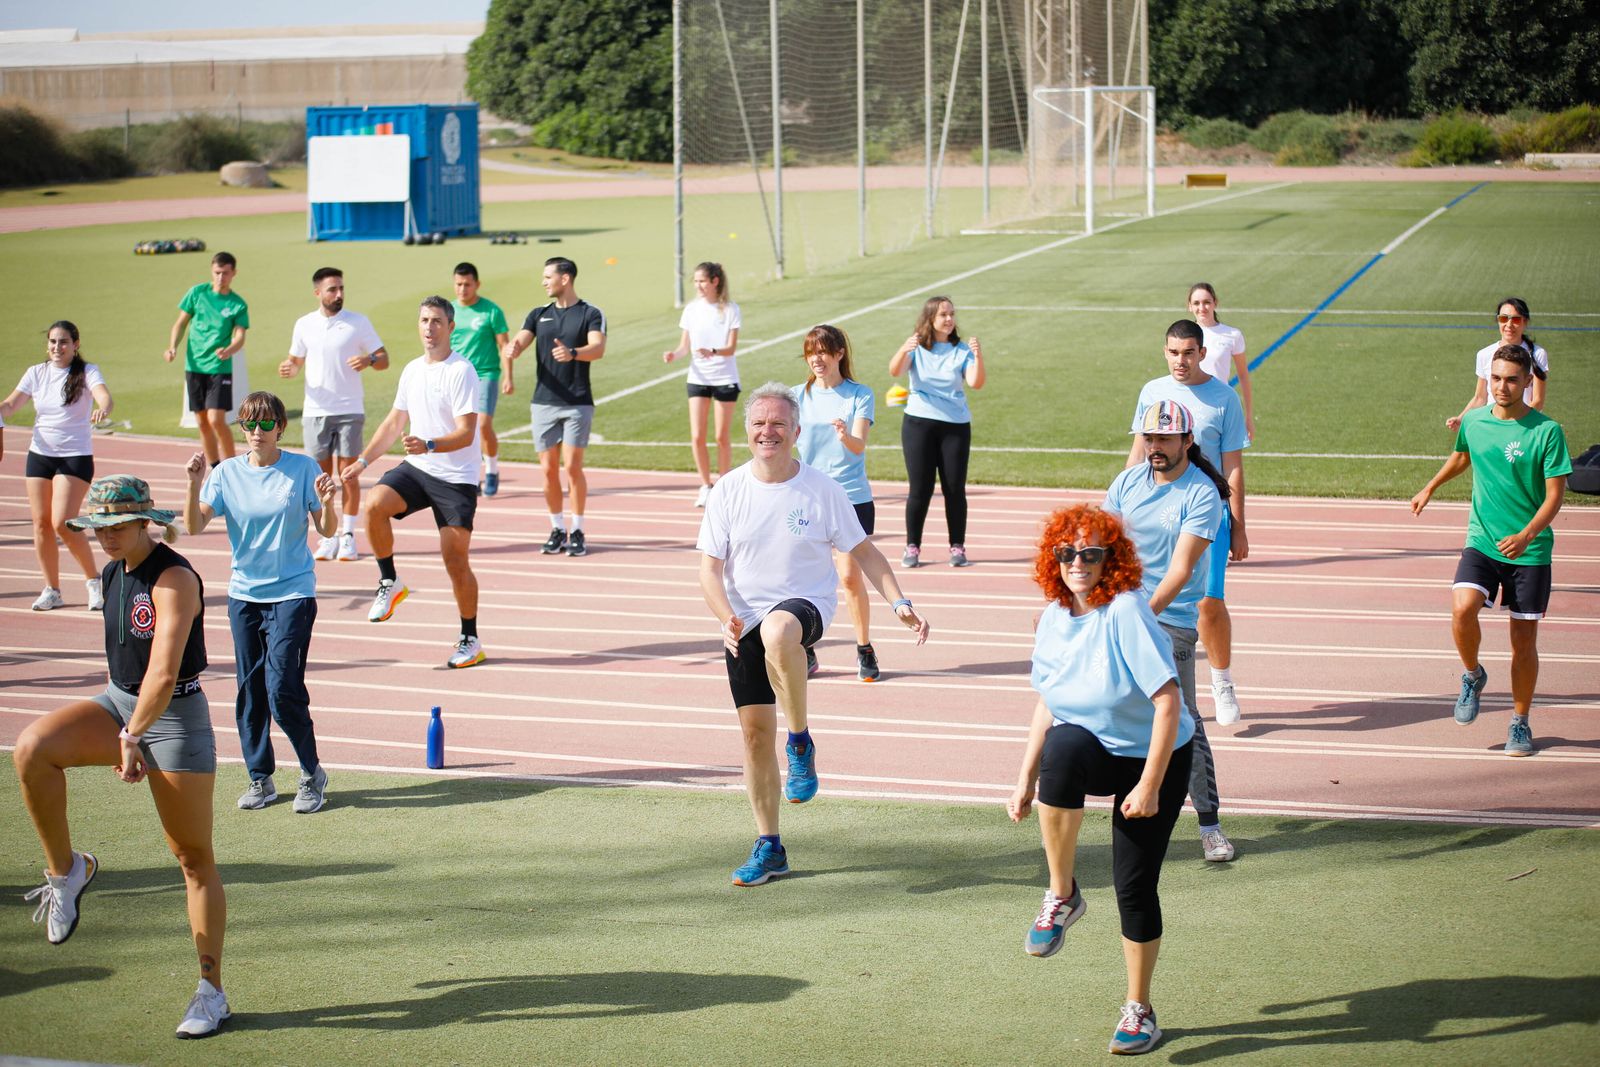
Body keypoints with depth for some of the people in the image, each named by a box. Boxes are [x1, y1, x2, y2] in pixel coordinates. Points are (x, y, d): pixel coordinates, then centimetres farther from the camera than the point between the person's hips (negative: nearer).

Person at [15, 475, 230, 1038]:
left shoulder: (174, 579, -19)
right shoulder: (113, 573, 7)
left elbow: (164, 671, -28)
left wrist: (132, 737, -29)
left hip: (175, 716, -7)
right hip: (119, 703, 7)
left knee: (194, 857, 0)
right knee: (31, 748, -22)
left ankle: (211, 992, 9)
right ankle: (67, 870, -4)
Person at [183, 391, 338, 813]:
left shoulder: (302, 468, -5)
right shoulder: (227, 473, 2)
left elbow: (327, 531, -3)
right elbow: (195, 525, -5)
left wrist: (327, 503, -23)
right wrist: (194, 484, -20)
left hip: (292, 593, -3)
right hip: (244, 595, 4)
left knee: (282, 690, -11)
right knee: (250, 691, 6)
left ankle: (312, 773, 8)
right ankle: (259, 778, 18)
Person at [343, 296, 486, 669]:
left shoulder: (461, 372, -12)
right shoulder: (412, 370, 10)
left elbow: (466, 433, -19)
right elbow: (395, 422, 22)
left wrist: (429, 445, -35)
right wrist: (363, 460, 16)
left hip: (456, 479, -5)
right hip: (416, 469, 5)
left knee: (456, 562, -3)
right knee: (375, 504, -24)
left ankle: (470, 640, 13)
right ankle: (389, 583, -6)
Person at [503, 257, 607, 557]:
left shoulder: (590, 314, -1)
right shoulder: (539, 315, 13)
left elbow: (598, 348, -17)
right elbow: (518, 342, 0)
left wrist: (572, 353, -38)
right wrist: (511, 349, -25)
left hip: (577, 404, -4)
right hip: (544, 402, 4)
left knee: (572, 466, -8)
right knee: (548, 469, 4)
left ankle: (577, 532, 2)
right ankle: (557, 530, 15)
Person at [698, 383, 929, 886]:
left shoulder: (821, 489, -4)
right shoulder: (728, 490, 0)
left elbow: (864, 552, 4)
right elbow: (710, 568, 0)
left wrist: (899, 602, -9)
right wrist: (726, 619, -18)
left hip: (806, 604, -3)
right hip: (745, 620, 3)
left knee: (777, 631, -40)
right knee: (755, 731, 1)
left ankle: (800, 743, -18)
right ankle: (769, 849, 16)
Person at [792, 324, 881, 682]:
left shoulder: (859, 395, -2)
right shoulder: (800, 396, 6)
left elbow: (859, 445, -14)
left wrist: (846, 436, -35)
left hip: (852, 497, -2)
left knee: (850, 575, -4)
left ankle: (865, 651, 11)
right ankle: (806, 652, 13)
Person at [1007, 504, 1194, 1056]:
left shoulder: (1126, 613, -24)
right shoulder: (1054, 617, -4)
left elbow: (1169, 702, -26)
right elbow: (1048, 702, 8)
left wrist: (1149, 786, -27)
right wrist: (1026, 778, 5)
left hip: (1154, 760, -4)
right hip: (1093, 751, 4)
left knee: (1134, 885, -7)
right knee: (1062, 746, -32)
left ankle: (1139, 1009, 17)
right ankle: (1061, 896, -17)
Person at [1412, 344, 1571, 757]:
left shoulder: (1547, 431, -10)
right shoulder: (1473, 422, 1)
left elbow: (1555, 494, -11)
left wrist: (1526, 535, -26)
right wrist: (1429, 489, 34)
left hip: (1531, 551, -2)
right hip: (1482, 541, 2)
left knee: (1524, 640, 3)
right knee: (1462, 608, -23)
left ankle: (1520, 722, 21)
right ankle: (1473, 675, 7)